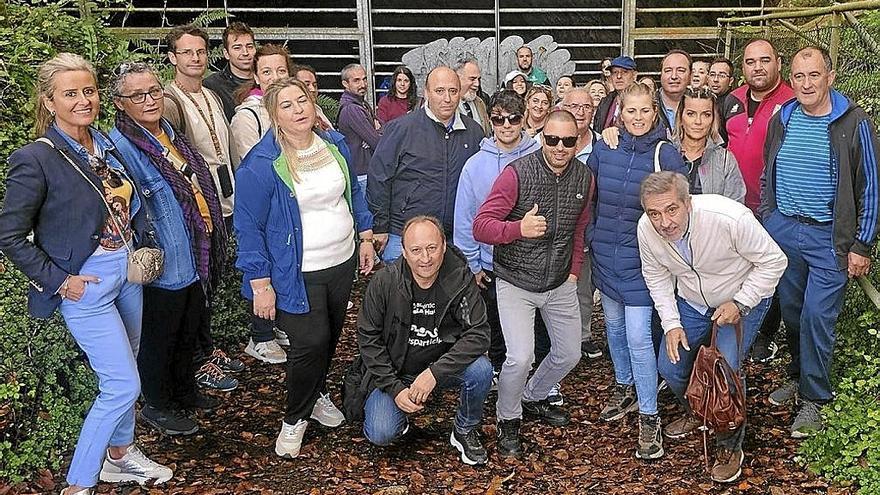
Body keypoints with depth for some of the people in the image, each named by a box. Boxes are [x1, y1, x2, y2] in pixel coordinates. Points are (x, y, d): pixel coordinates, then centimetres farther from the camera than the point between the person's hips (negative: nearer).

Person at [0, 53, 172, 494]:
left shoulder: (107, 145, 3)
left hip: (128, 273, 7)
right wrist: (59, 280, -15)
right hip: (85, 286, -7)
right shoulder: (36, 159, -18)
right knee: (123, 385, -6)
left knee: (121, 376, 19)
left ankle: (120, 455, 39)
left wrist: (141, 249, 6)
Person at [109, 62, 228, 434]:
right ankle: (156, 406, 30)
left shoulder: (170, 133, 6)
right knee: (159, 339, 11)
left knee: (188, 332, 24)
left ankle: (184, 389, 43)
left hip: (195, 259, 8)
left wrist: (211, 245, 18)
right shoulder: (120, 147, -21)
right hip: (161, 265, -8)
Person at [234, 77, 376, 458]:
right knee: (310, 343, -9)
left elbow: (354, 193, 16)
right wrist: (260, 284, -16)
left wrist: (366, 238, 12)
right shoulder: (261, 164, -18)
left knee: (331, 335, 18)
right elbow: (248, 227, -15)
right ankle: (295, 418, 13)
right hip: (298, 274, -6)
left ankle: (316, 393, 42)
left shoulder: (335, 145, 1)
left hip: (343, 262, 6)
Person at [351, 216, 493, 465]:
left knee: (481, 371, -28)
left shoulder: (460, 279, -16)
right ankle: (400, 413, 16)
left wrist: (435, 372, -29)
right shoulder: (384, 283, -16)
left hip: (444, 366, 1)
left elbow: (478, 333, -19)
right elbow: (368, 339, -8)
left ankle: (465, 431, 1)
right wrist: (394, 388, -17)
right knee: (381, 434, -21)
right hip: (393, 372, -1)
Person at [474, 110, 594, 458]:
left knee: (569, 354, 14)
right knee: (521, 356, -17)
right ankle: (507, 420, 10)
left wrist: (574, 271, 11)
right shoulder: (517, 174, -18)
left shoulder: (584, 178, -1)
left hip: (560, 285, 6)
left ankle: (533, 397, 43)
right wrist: (519, 228, -37)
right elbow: (481, 226, -21)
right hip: (516, 283, -5)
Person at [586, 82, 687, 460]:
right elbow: (589, 198, 10)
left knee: (638, 336, -7)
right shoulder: (603, 149, -1)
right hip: (605, 254, 5)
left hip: (640, 257, -4)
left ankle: (649, 416, 4)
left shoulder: (667, 155, -11)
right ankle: (624, 387, 40)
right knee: (614, 325, 18)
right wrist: (591, 238, 10)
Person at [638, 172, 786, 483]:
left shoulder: (729, 217, -37)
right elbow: (656, 276, -2)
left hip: (744, 299, -4)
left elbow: (773, 261, -22)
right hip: (690, 303, 5)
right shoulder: (646, 229, -22)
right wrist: (671, 323, -8)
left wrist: (739, 304, -24)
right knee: (669, 366, 3)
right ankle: (695, 412, 37)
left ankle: (730, 447, 6)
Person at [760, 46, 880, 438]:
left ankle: (814, 398, 8)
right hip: (782, 230, 4)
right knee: (791, 311, 13)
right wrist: (765, 223, 12)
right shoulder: (781, 120, 5)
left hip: (829, 237, -4)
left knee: (817, 316, -6)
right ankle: (799, 376, 32)